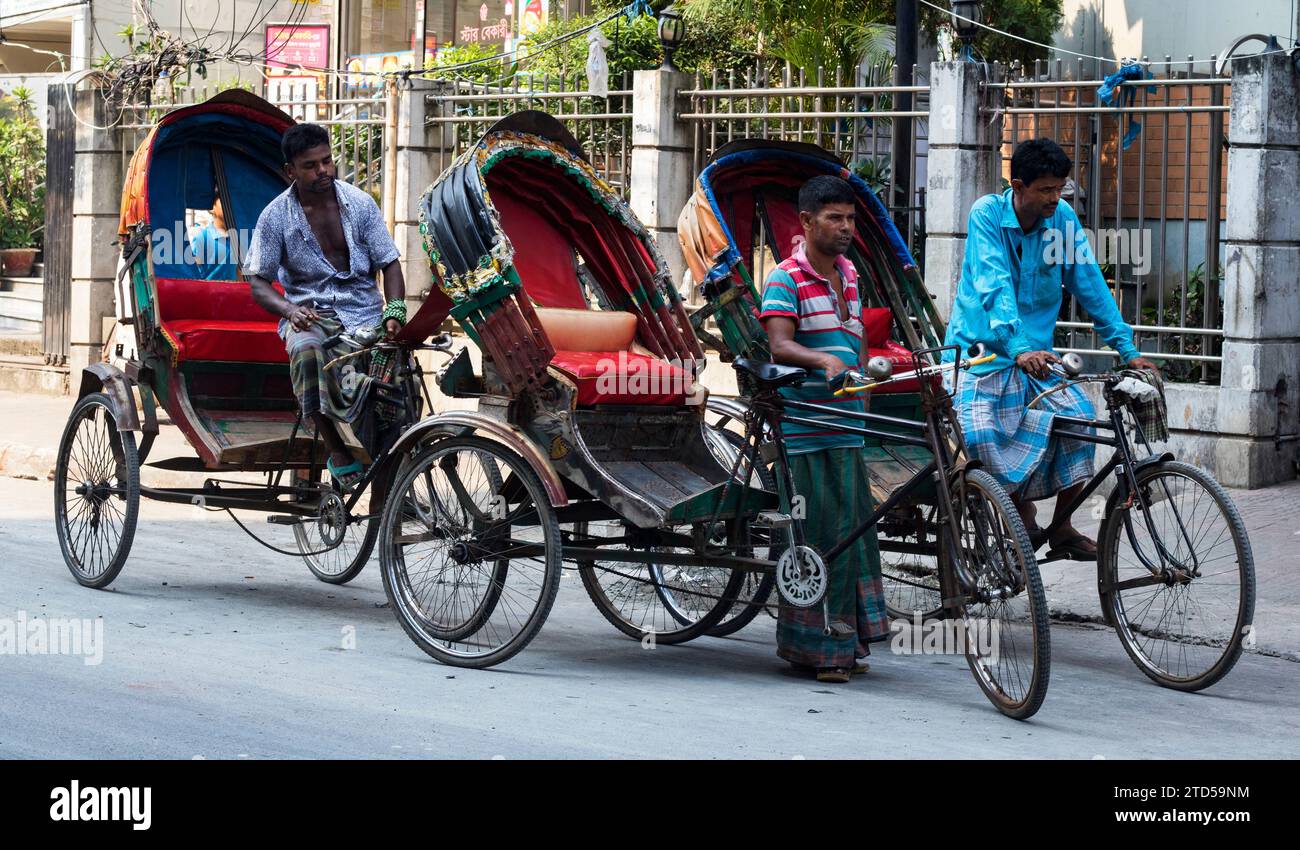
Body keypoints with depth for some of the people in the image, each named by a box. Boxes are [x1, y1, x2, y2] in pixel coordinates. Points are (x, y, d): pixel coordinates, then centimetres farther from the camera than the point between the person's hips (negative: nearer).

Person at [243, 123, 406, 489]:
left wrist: (395, 312, -12)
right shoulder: (276, 216, 0)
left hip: (362, 311, 1)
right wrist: (290, 310, -20)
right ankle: (337, 451, -27)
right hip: (309, 313, -1)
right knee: (305, 349, -38)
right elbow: (258, 283, 1)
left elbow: (389, 263, 6)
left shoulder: (359, 203, 3)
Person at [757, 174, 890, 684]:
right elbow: (779, 346, -21)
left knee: (853, 531, 6)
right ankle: (815, 650, 0)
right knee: (817, 537, -6)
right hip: (802, 429, -7)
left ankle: (845, 642, 15)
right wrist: (823, 360, -38)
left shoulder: (850, 275, 15)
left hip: (846, 428, 7)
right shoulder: (786, 279, -7)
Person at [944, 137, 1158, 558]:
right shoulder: (987, 214, -13)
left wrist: (1127, 349, -5)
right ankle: (1024, 515, -1)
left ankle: (1061, 527, -1)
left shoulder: (1063, 218, -2)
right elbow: (994, 287, -25)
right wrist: (1019, 348, -38)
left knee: (1079, 417, -18)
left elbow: (1090, 285, 2)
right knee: (979, 434, -26)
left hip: (1036, 353, 4)